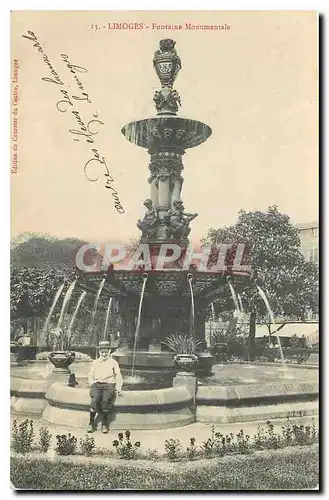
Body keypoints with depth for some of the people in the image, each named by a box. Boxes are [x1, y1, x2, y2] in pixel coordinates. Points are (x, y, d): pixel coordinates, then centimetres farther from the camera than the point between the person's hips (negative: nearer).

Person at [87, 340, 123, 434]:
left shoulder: (113, 363, 15)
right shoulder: (95, 362, 20)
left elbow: (118, 376, 10)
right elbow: (90, 376, 19)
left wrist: (118, 388, -3)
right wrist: (92, 384, 1)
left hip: (109, 385, -1)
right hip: (97, 385, 1)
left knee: (106, 400, -28)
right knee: (95, 400, -27)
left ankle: (105, 424, -17)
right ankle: (91, 423, -17)